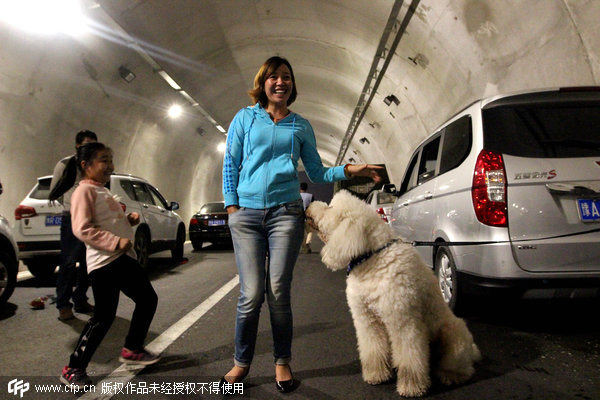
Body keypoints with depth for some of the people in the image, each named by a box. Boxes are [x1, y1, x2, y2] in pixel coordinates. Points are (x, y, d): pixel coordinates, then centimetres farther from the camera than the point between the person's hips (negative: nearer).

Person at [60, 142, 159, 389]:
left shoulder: (103, 191, 21)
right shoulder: (85, 191, -9)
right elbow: (82, 229, -20)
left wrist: (129, 219, 10)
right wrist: (116, 242, -25)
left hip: (124, 257, 10)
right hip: (104, 261, -10)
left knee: (148, 300, 14)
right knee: (104, 316, -7)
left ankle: (132, 350, 29)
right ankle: (74, 370, 8)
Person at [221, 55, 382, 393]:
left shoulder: (301, 126, 15)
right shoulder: (245, 118, 12)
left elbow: (317, 173, 16)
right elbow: (230, 165, 10)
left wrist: (349, 170, 1)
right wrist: (232, 206, 1)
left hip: (285, 213, 1)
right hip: (246, 213, 0)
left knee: (279, 292, 0)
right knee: (252, 293, -3)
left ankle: (283, 363, 17)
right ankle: (242, 362, 17)